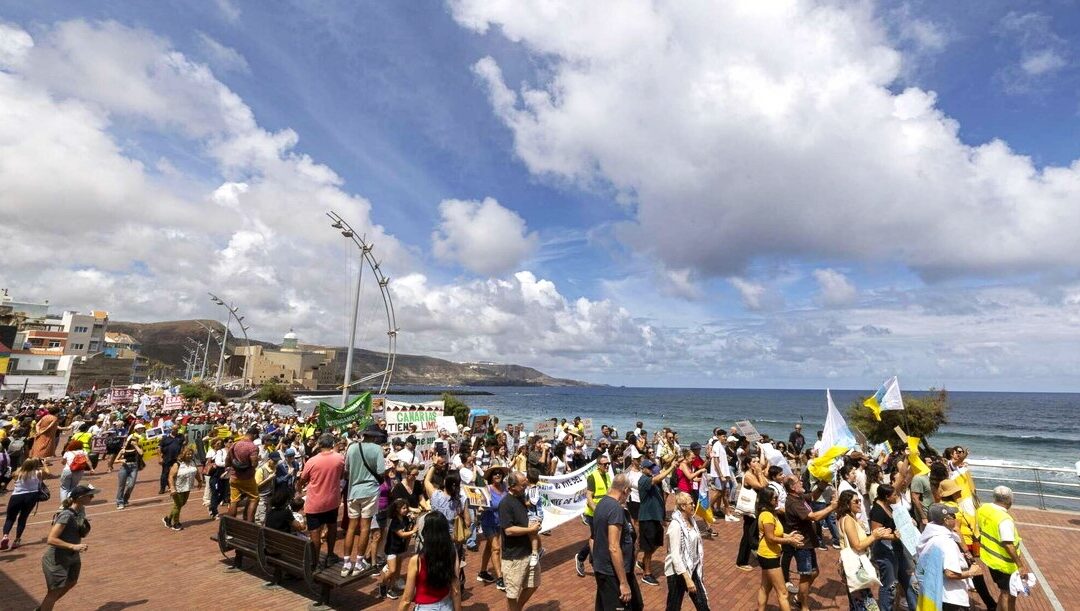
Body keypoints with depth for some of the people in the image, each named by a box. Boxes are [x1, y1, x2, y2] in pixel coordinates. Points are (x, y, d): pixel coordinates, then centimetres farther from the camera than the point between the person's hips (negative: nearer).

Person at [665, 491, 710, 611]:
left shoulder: (690, 520, 0)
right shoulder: (676, 525, -24)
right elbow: (675, 555, -25)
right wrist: (687, 579, -25)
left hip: (692, 568, 8)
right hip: (678, 572, -8)